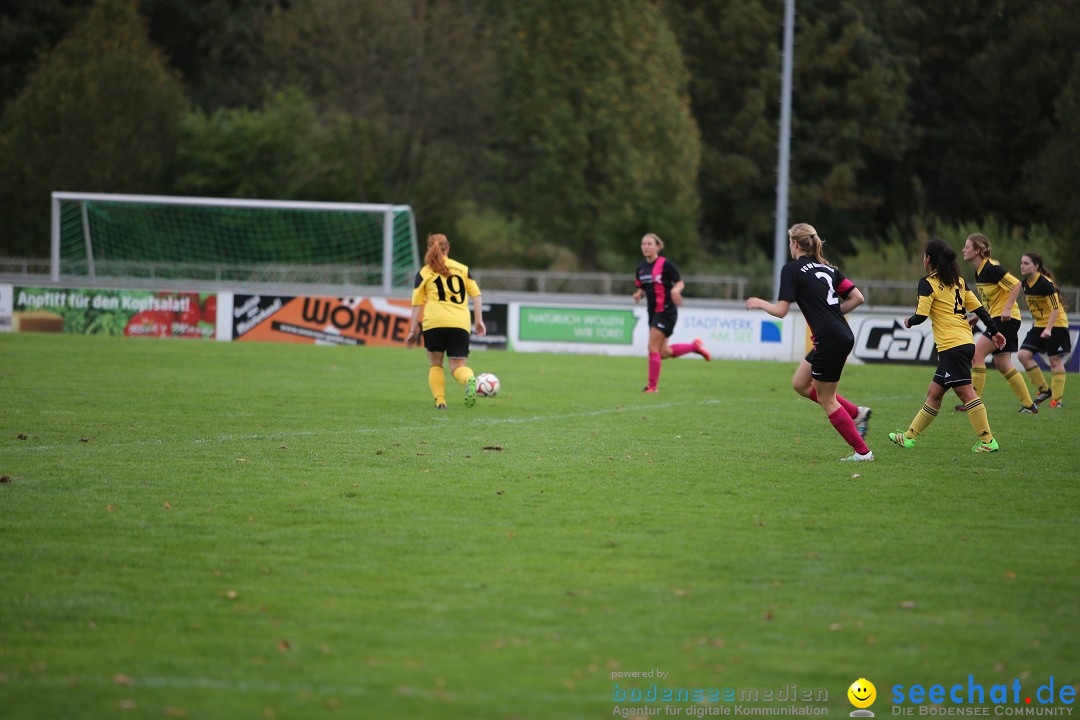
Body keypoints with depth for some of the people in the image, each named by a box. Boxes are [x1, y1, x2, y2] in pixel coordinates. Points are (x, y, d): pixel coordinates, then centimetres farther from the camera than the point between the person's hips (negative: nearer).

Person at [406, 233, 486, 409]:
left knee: (435, 365, 17)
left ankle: (440, 401, -1)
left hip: (434, 322, -2)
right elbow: (476, 294, 11)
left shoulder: (424, 272, 11)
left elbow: (417, 304, 8)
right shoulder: (463, 268, 18)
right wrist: (479, 321, 13)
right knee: (458, 367, 5)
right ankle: (470, 380, -30)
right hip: (460, 323, 2)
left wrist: (413, 330, 11)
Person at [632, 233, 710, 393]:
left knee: (653, 347, -11)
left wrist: (675, 290, -26)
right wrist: (638, 294, -6)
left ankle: (653, 386, -1)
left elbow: (680, 282, -4)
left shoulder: (665, 264, -11)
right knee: (664, 353, 9)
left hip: (666, 311, -7)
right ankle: (695, 346, 31)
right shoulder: (641, 267, 7)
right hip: (653, 312, 7)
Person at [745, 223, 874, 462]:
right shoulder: (827, 268, 15)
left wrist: (759, 303, 9)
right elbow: (858, 298, 10)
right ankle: (856, 413, 18)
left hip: (829, 340, -8)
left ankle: (862, 451, 7)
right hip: (843, 336, 8)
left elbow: (780, 310, -10)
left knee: (826, 400, 5)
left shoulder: (792, 270, -7)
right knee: (800, 384, 20)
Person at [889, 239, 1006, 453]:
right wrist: (994, 332, 20)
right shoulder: (958, 281, 16)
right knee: (934, 393, 13)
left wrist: (909, 321, 10)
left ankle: (987, 441, -15)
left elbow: (921, 316, -11)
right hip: (967, 342, 9)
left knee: (966, 393, -10)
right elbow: (979, 308, 15)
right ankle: (909, 436, 20)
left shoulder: (928, 283, -6)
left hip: (951, 346, -9)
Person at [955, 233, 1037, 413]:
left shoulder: (991, 268, -18)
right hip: (995, 318, 10)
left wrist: (1007, 308, -25)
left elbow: (1016, 284, -19)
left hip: (1007, 318, -10)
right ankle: (1028, 404, 17)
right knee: (1002, 364, 11)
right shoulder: (979, 271, 11)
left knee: (977, 353, -13)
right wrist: (976, 316, 15)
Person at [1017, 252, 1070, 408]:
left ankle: (1057, 399, 4)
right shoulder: (1026, 283, 3)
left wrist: (1048, 329, -30)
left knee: (1055, 361, -4)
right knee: (1024, 355, -6)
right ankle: (1044, 389, 4)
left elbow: (1055, 308, -21)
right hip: (1039, 325, 8)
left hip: (1056, 325, -8)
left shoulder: (1045, 283, -20)